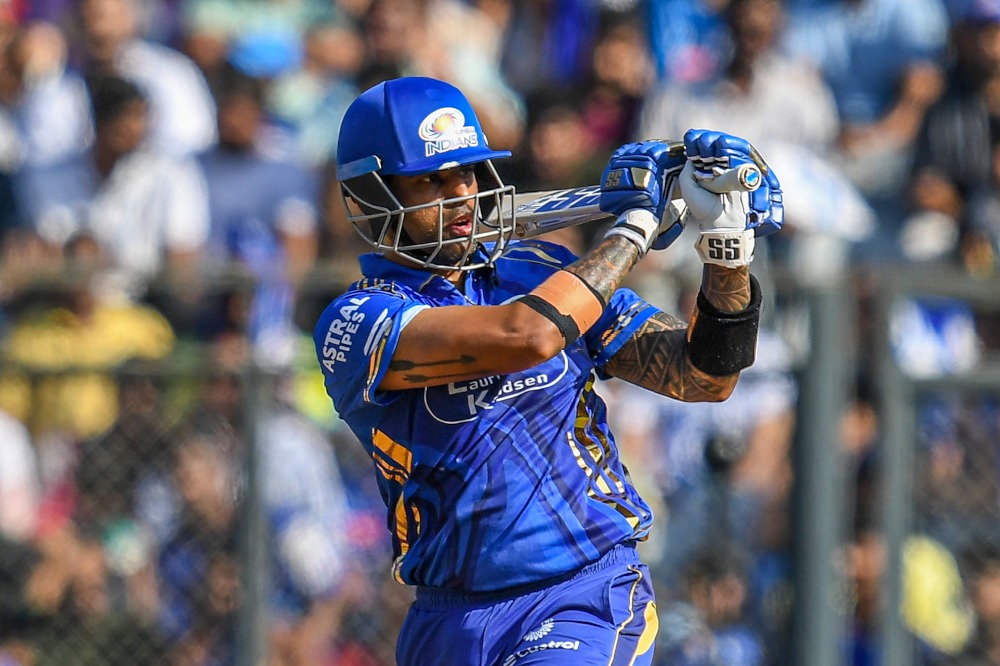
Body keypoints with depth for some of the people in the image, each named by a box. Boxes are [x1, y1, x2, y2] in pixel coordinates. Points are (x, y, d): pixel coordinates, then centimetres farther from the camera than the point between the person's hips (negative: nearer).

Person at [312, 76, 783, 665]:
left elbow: (704, 379, 8)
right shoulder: (354, 324, -7)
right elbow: (526, 334, -21)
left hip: (588, 601, 0)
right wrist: (636, 225, -10)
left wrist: (727, 247, -7)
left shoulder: (542, 274, 8)